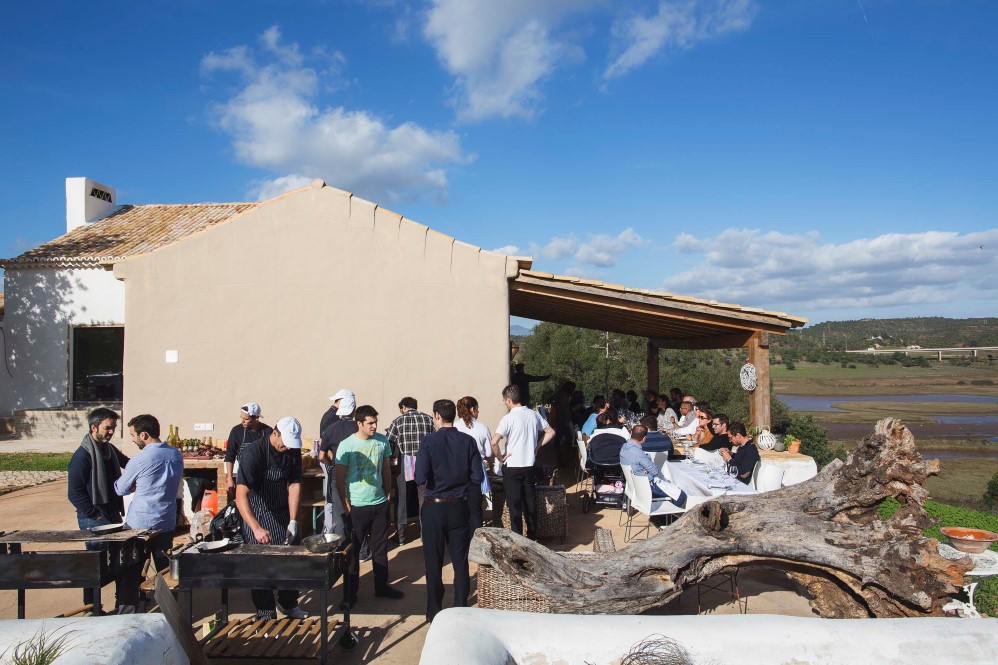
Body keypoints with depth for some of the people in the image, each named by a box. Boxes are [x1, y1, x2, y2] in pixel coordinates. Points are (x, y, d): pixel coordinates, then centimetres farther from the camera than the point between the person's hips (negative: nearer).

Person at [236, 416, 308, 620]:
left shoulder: (293, 451, -7)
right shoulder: (252, 453, -26)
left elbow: (294, 485, -6)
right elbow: (241, 495, -33)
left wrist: (293, 522, -14)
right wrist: (257, 528, -43)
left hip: (283, 513, 5)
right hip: (256, 515, -5)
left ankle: (288, 604, 31)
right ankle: (266, 616, 13)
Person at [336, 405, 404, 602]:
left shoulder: (382, 441, 0)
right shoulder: (346, 445, -12)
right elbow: (340, 480, -8)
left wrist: (386, 495, 10)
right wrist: (347, 507, -9)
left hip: (380, 504, 4)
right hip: (357, 506, -4)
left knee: (380, 548, 15)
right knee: (353, 550, 7)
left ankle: (381, 586, 29)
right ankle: (351, 591, 21)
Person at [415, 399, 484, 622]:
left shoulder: (429, 441, -12)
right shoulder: (468, 441, -5)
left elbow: (420, 478, -18)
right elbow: (477, 477, -5)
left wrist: (436, 479, 4)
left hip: (434, 507, -2)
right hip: (459, 507, 2)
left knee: (433, 562, 11)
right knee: (461, 561, 12)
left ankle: (434, 611, 20)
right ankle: (461, 609, 19)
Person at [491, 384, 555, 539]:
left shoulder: (508, 418, -16)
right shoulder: (534, 414, 3)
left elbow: (494, 442, -25)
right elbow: (550, 432, 13)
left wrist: (500, 457, -10)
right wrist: (537, 446, 10)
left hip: (512, 467, -5)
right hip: (529, 466, 5)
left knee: (515, 505, 1)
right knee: (530, 503, 15)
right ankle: (532, 537, 25)